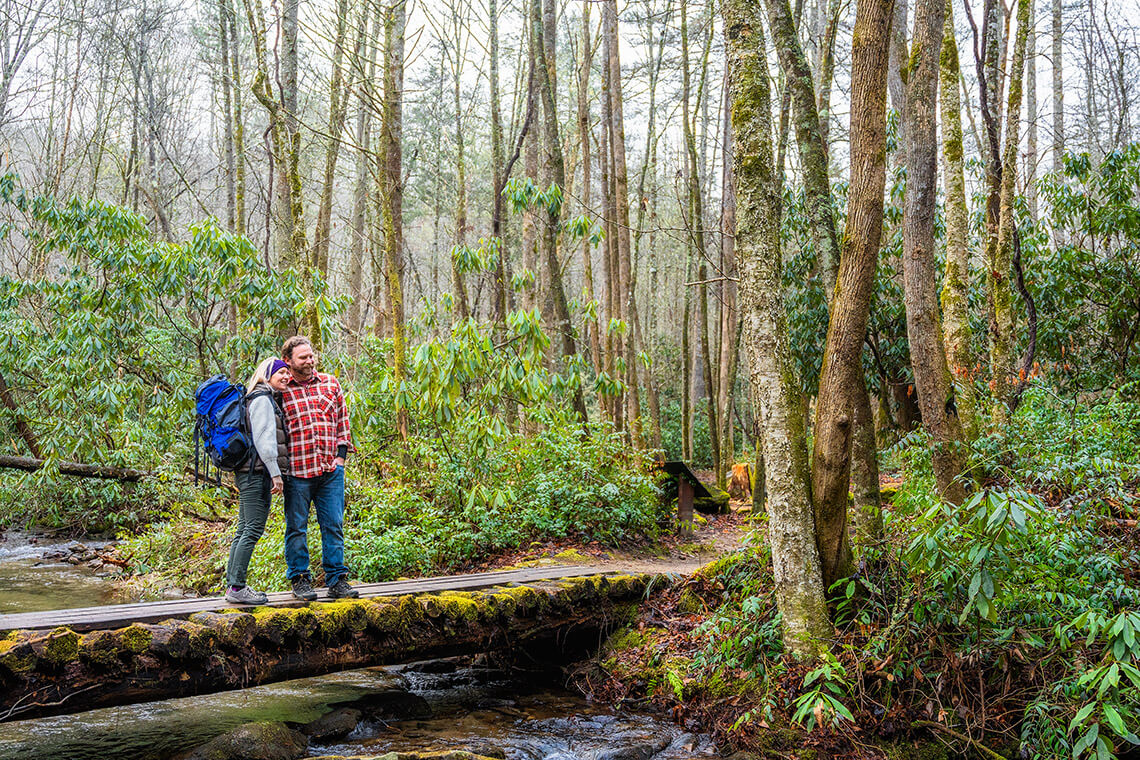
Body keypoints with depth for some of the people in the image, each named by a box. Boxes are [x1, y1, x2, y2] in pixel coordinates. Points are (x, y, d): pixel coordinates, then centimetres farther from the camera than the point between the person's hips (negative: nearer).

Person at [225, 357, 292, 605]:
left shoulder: (268, 399, 22)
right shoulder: (262, 399, -9)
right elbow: (264, 439, -16)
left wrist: (273, 472, 20)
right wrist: (276, 473, -17)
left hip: (249, 473, 11)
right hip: (258, 472, -11)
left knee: (244, 530, 11)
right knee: (253, 530, -9)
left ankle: (232, 585, 14)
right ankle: (237, 587, -8)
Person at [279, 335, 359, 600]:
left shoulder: (330, 383, 12)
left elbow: (343, 419, 16)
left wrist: (341, 454, 7)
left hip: (330, 469, 3)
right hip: (297, 470, -3)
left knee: (334, 525, 5)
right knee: (297, 527, 4)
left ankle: (337, 579, 12)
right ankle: (300, 580, 15)